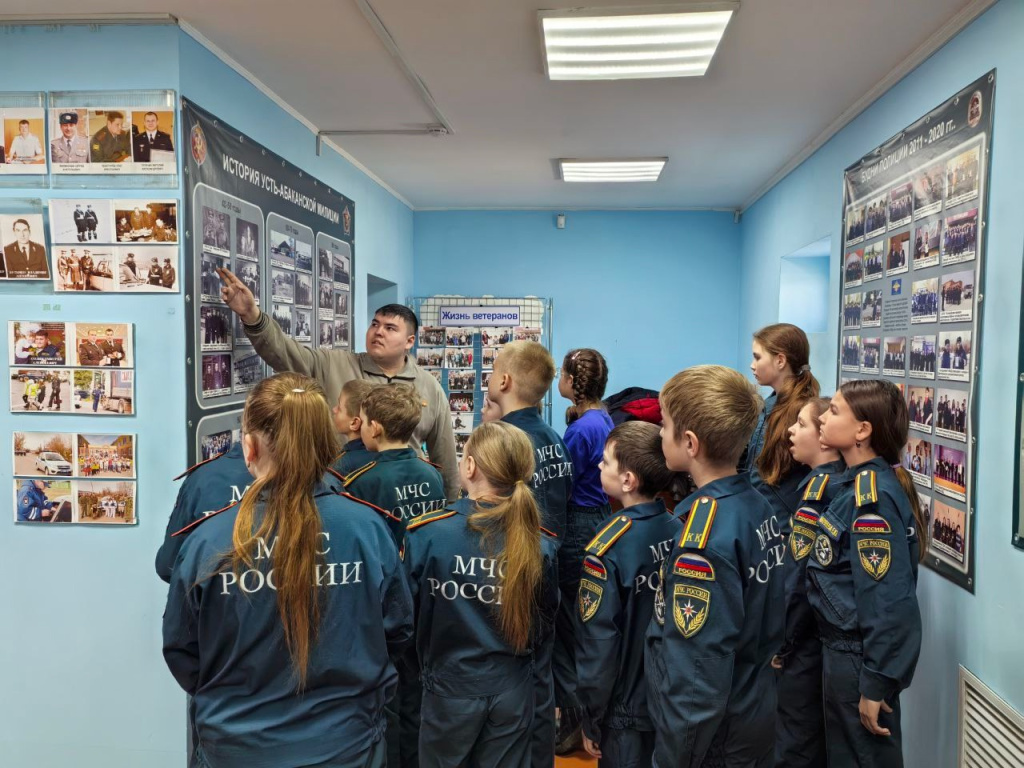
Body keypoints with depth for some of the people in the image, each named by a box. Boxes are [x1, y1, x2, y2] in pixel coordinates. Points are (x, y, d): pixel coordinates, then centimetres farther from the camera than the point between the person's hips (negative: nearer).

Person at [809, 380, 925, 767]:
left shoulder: (872, 497, -23)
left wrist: (875, 684, -21)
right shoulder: (858, 484, 5)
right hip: (846, 647, 9)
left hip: (858, 657, -9)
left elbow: (886, 599, -25)